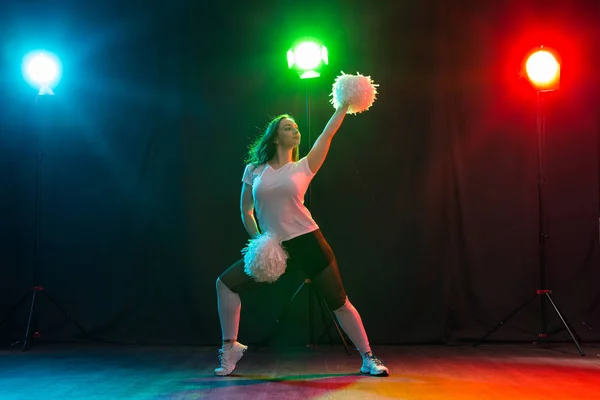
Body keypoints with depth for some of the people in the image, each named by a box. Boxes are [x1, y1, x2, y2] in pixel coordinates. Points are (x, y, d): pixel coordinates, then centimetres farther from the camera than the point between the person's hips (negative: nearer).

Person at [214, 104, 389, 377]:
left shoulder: (303, 167, 2)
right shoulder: (254, 170, 5)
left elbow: (328, 133, -3)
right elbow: (246, 212, 11)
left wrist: (344, 104, -7)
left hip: (307, 242, -2)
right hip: (273, 247, 2)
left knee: (339, 302, -2)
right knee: (226, 283, -5)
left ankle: (368, 358, 11)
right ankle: (229, 349, 7)